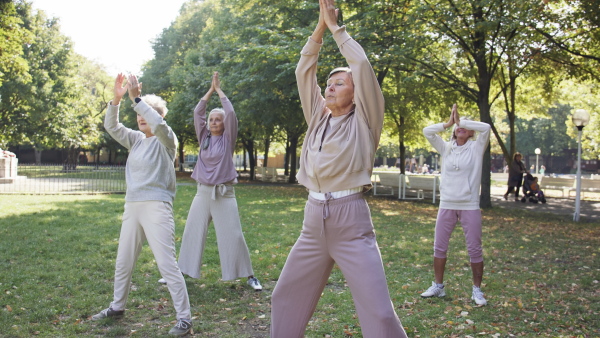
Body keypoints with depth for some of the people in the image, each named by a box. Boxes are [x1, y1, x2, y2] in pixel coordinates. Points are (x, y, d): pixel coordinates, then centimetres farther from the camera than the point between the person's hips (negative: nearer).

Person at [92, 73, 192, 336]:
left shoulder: (165, 140, -4)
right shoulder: (135, 139, 13)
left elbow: (158, 124, -25)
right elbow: (111, 127, 4)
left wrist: (136, 98, -23)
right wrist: (116, 99, -10)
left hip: (156, 206, -7)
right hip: (132, 206, 7)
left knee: (167, 264, -10)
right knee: (123, 262, 18)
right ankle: (117, 307, 37)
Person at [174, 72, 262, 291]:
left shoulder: (228, 139, 1)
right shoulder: (204, 137, 9)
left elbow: (231, 113, -9)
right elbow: (198, 112, 4)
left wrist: (219, 90, 0)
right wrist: (210, 90, 4)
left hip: (224, 193, -3)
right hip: (203, 192, 4)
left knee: (233, 236, -4)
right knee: (192, 234, 6)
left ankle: (249, 276, 5)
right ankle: (181, 272, 18)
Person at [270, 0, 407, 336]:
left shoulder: (363, 122, 1)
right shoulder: (317, 116, 15)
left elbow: (363, 67, -6)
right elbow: (304, 72, 14)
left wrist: (337, 27, 4)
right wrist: (320, 27, 8)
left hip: (351, 220, -6)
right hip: (314, 219, 6)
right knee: (286, 298, 14)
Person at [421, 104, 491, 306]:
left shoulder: (476, 148, 0)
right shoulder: (445, 148, 7)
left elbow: (486, 128, -16)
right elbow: (427, 131, -1)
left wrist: (462, 121, -8)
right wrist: (448, 123, 0)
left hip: (470, 206, -3)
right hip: (447, 205, 3)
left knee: (475, 249, 2)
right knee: (439, 247, 8)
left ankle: (477, 290, 15)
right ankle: (438, 286, 21)